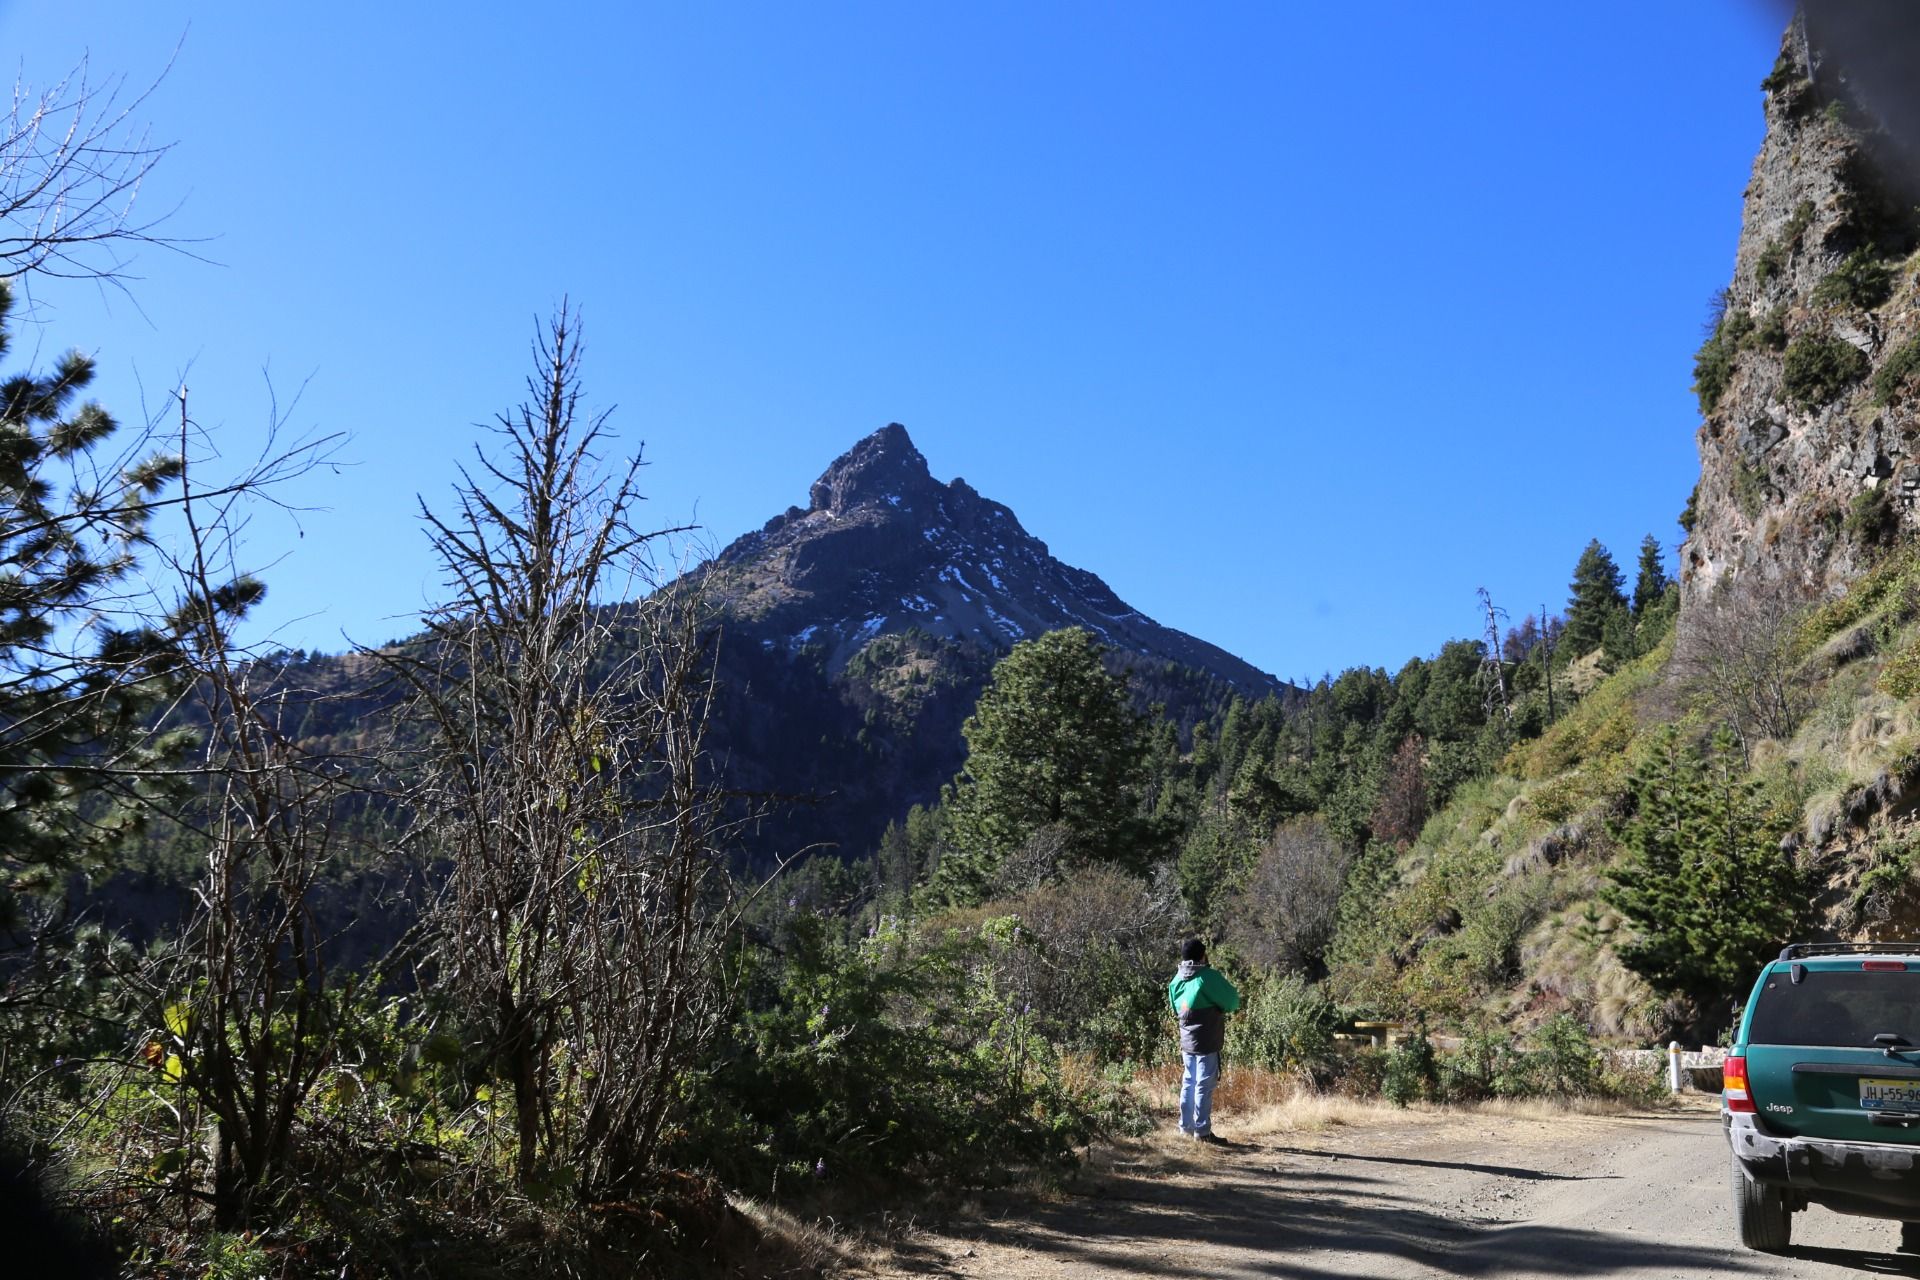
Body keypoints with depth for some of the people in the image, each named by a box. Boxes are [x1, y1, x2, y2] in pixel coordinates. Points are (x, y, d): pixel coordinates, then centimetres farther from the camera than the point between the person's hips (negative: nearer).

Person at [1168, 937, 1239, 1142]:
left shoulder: (1178, 979, 5)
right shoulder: (1209, 977, -16)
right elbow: (1233, 1002, -9)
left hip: (1187, 1041, 7)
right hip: (1207, 1042, -7)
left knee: (1188, 1083, 15)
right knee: (1204, 1085, -2)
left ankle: (1186, 1126, 20)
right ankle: (1202, 1130, 0)